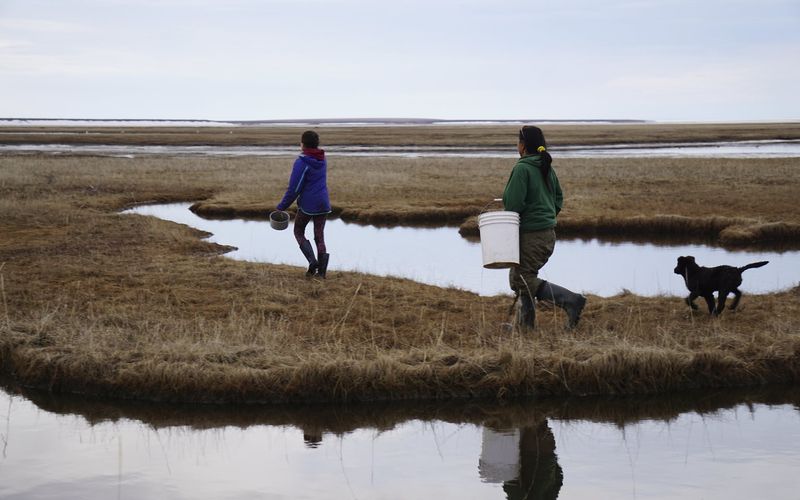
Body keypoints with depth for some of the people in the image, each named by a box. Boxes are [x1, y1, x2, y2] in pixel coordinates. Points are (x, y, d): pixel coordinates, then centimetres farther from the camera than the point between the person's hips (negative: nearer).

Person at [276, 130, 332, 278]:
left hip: (307, 204, -5)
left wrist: (282, 206, -5)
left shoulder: (301, 163, -15)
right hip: (323, 204, 5)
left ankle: (312, 260, -5)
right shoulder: (322, 160, 7)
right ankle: (321, 269, -5)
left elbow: (294, 188, -16)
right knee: (319, 235, 11)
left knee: (299, 232, 15)